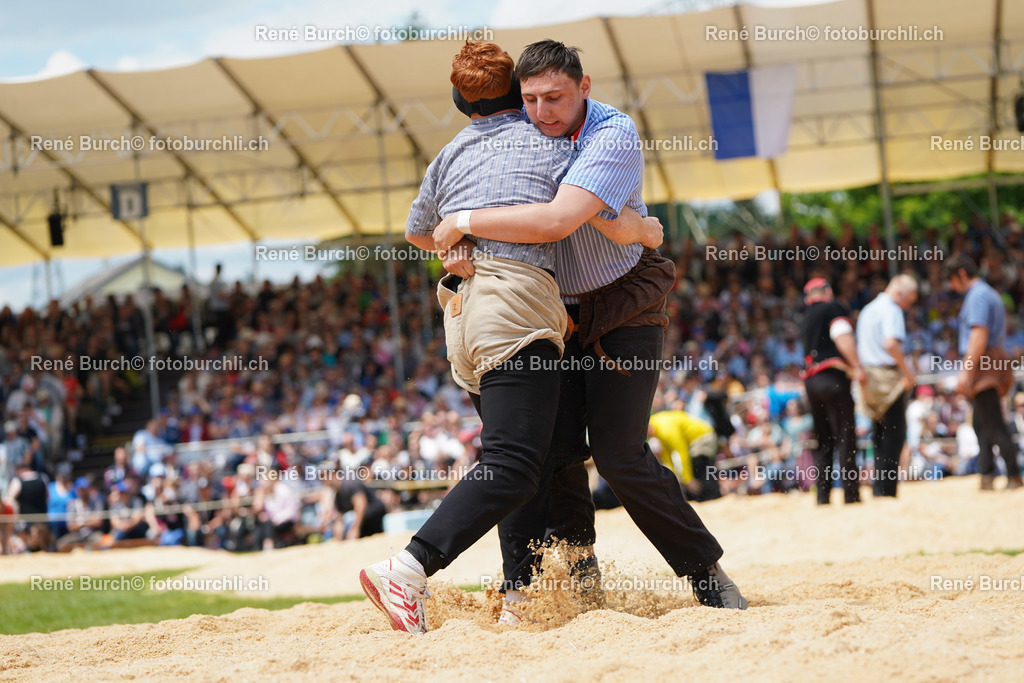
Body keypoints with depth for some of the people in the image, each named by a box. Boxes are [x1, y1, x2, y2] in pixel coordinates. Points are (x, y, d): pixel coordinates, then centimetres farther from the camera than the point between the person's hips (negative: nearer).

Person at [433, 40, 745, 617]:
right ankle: (576, 565, 10)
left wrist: (464, 223, -30)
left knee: (619, 452, -11)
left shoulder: (614, 136, -25)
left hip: (624, 313, -5)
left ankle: (706, 572, 3)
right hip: (555, 311, 5)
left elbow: (555, 221, -38)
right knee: (555, 448, -6)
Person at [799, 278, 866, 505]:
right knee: (845, 437, -9)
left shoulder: (806, 318, 24)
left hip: (810, 380, 7)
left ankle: (823, 496, 6)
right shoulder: (833, 308, 1)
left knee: (823, 441, 10)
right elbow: (842, 337, -14)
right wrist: (857, 367, -21)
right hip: (833, 377, -7)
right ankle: (851, 495, -14)